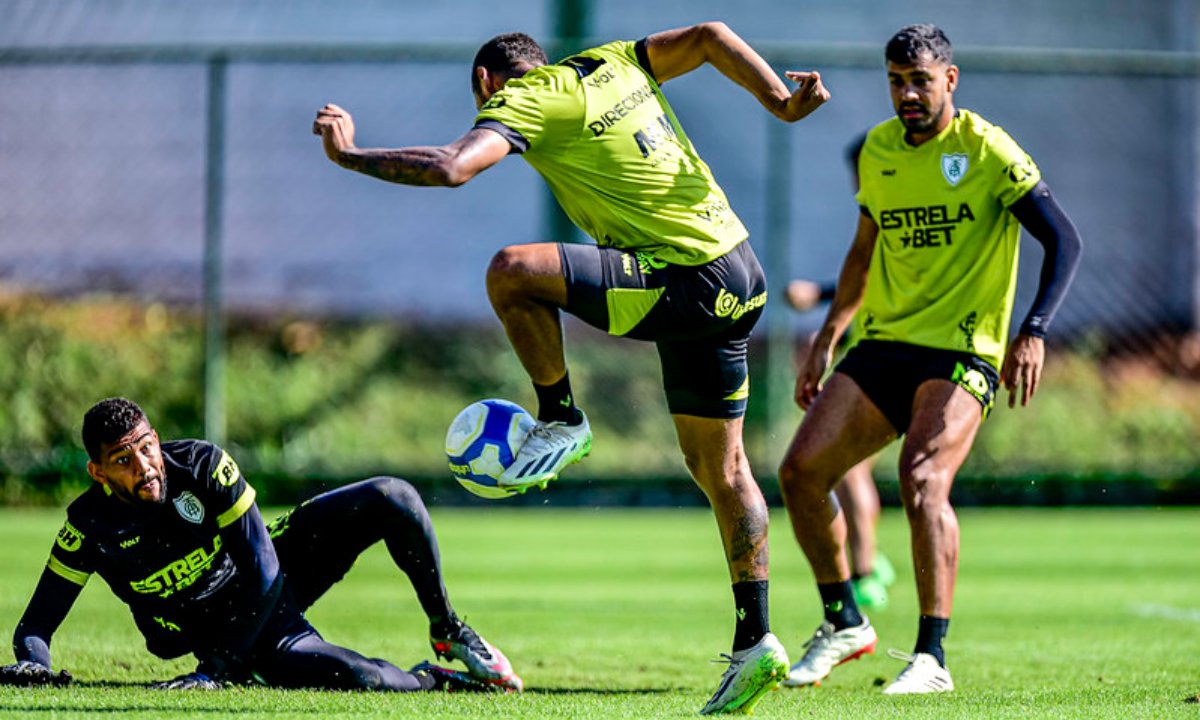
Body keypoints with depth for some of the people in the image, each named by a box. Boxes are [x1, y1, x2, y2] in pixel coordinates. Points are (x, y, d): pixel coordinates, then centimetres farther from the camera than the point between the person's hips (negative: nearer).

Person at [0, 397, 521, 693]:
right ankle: (432, 679, 6)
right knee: (361, 679, -31)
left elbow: (262, 572, -19)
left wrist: (214, 669, -26)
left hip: (272, 579, 2)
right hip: (239, 629, -2)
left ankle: (447, 632, 4)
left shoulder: (202, 464, -19)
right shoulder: (90, 526, -19)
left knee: (391, 499, -17)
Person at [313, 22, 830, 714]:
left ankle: (561, 421, 0)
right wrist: (784, 105, 9)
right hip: (740, 277, 9)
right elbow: (710, 38, 14)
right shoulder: (610, 64, 17)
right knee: (720, 467, 14)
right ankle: (755, 638, 15)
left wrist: (348, 155, -9)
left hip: (686, 282, -9)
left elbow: (449, 167, -21)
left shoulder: (522, 100, -7)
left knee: (513, 270, -18)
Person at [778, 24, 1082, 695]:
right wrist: (827, 338, 19)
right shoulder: (878, 150, 11)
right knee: (801, 470, -4)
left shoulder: (985, 150, -9)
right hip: (884, 341, 7)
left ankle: (933, 658, -26)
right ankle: (845, 623, 15)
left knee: (922, 475, -28)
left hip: (963, 350, -7)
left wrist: (1034, 330, -25)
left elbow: (1064, 240, -12)